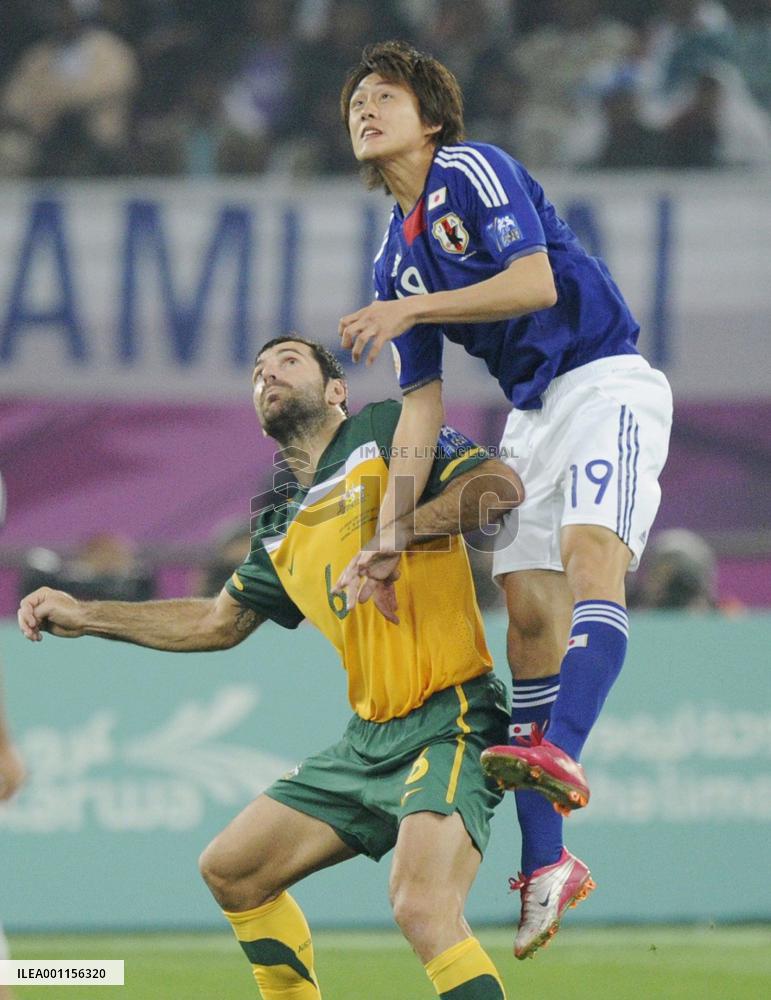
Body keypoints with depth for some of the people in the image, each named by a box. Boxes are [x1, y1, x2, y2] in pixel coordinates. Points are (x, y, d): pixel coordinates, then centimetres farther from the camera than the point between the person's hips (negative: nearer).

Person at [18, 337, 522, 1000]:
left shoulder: (386, 431, -2)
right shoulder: (285, 530, 18)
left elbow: (503, 485, -15)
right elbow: (218, 622, 30)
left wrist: (398, 531, -24)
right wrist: (81, 616, 28)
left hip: (449, 721, -9)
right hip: (371, 738, 9)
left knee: (422, 909, -29)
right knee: (230, 869, 14)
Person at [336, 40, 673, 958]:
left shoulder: (473, 170, -4)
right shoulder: (395, 257, 15)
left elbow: (535, 282, -18)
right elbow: (420, 402, 13)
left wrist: (412, 308, -16)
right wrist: (387, 535, 5)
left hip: (606, 379, -7)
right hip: (531, 413, 7)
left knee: (591, 547, -29)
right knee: (527, 609, -2)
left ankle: (561, 754, -49)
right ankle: (545, 860, -3)